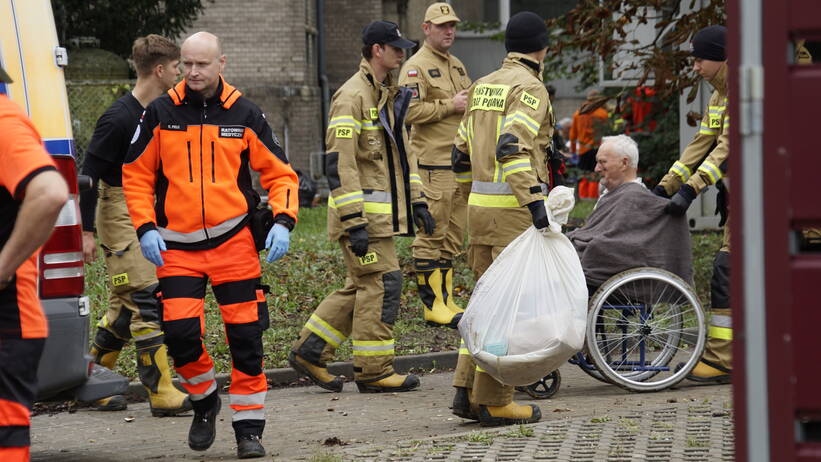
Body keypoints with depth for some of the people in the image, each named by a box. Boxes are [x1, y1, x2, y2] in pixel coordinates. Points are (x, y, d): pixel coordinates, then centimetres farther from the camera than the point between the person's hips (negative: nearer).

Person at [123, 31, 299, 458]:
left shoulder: (244, 115, 2)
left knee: (245, 335, -1)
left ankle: (249, 428, 10)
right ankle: (204, 402, 18)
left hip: (233, 241, 0)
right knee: (180, 331, -11)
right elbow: (136, 175, 8)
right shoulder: (160, 115, 2)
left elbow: (279, 172, 8)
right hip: (177, 245, 0)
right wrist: (145, 228, -3)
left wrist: (283, 221, -7)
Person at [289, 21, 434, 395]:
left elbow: (402, 151, 25)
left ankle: (309, 352, 19)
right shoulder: (352, 96, -15)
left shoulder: (389, 96, 17)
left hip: (382, 211, 10)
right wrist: (354, 222, -23)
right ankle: (373, 371, -1)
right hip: (362, 209, -10)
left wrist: (416, 199, 18)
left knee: (362, 287, 12)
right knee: (381, 283, -8)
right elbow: (339, 161, -20)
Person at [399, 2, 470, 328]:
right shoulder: (416, 67, -7)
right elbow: (409, 111, -19)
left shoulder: (457, 66, 21)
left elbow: (469, 106, 33)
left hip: (460, 163, 9)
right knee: (431, 235, -7)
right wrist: (449, 106, -18)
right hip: (432, 163, -9)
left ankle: (446, 299, 18)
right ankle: (432, 304, -6)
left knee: (453, 237, 12)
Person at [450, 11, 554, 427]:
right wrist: (535, 200, -28)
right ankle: (493, 401, -2)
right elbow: (512, 147, -23)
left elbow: (461, 153, 19)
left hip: (478, 205, 8)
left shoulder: (483, 87, 17)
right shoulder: (529, 88, -9)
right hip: (512, 207, -8)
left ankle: (467, 391, 11)